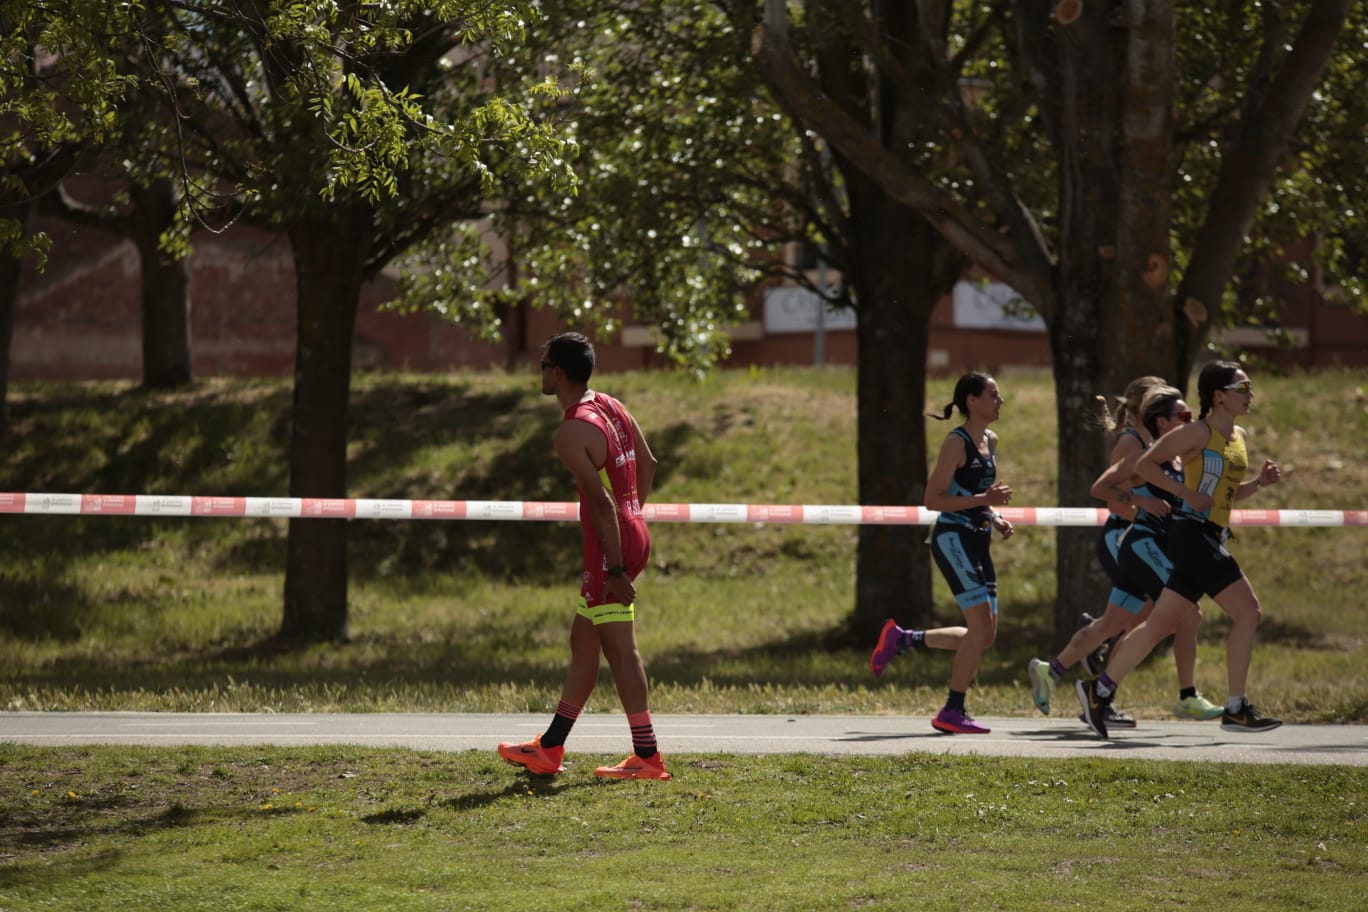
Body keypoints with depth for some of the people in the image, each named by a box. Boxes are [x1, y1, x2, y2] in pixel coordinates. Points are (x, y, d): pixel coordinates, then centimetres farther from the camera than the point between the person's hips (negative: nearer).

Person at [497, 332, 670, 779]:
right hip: (634, 532, 10)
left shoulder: (571, 433, -17)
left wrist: (615, 569, -21)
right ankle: (549, 749, 23)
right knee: (582, 641, 15)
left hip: (611, 542, -10)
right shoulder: (612, 407, 10)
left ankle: (647, 757, -3)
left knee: (619, 647, -5)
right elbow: (648, 464, 19)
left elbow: (602, 502, -22)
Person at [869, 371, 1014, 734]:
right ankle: (952, 712, -6)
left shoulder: (990, 441, 15)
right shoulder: (956, 443, -11)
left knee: (985, 636, 8)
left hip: (977, 541, 9)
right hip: (953, 538, -9)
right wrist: (984, 500, -22)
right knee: (981, 627, -14)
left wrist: (995, 519, 10)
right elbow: (933, 499, -15)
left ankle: (902, 638, 21)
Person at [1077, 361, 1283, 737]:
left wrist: (1259, 482, 9)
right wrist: (1188, 493, -17)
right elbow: (1145, 465, -11)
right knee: (1247, 610, -13)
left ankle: (1099, 690, 13)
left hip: (1210, 540, 9)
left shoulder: (1238, 437, 17)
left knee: (1162, 622, 8)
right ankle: (1236, 709, -9)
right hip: (1192, 532, -9)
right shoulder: (1199, 432, -8)